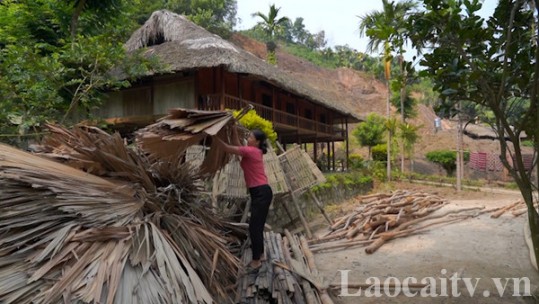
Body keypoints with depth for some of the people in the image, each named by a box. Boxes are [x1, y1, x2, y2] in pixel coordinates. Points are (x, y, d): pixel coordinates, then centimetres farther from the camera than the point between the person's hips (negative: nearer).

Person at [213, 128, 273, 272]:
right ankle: (259, 254, 33)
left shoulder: (251, 151, -14)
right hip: (258, 192, 10)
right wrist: (234, 130, 12)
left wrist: (215, 135, -8)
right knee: (257, 226, 18)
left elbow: (227, 148, -14)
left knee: (254, 227, -4)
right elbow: (237, 145, 18)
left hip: (262, 193, -10)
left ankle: (256, 261, 6)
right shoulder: (253, 151, 12)